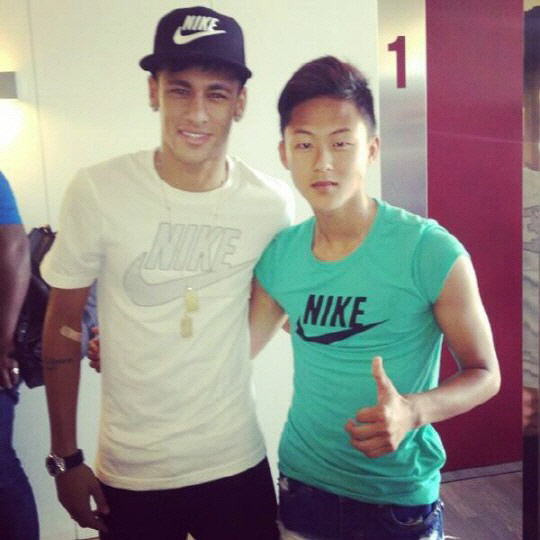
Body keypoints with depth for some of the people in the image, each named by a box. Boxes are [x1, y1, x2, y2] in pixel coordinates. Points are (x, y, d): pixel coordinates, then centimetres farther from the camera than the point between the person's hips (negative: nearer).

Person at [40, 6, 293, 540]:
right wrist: (64, 458, -2)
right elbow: (63, 325, -5)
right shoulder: (96, 191, -14)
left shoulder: (273, 203, -9)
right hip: (129, 474, -1)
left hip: (238, 464, 2)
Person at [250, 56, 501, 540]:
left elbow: (485, 373, -9)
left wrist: (414, 411, -27)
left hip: (399, 496, -3)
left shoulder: (432, 252, -18)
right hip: (302, 482, 4)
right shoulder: (279, 255, -6)